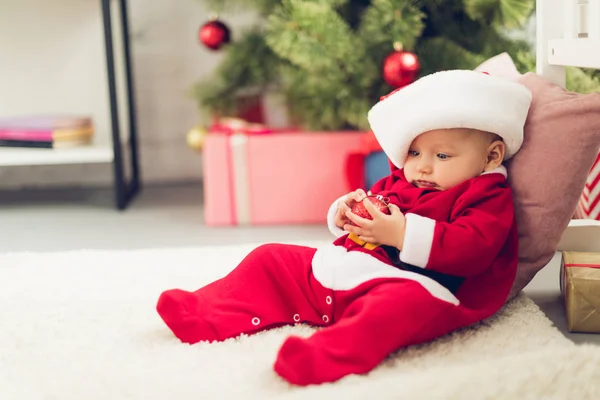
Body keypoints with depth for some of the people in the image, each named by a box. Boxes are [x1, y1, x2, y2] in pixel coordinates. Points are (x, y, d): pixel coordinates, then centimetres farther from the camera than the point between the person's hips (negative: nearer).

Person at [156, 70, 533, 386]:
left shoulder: (490, 198, -1)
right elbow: (370, 208, 31)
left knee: (402, 303, -45)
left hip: (410, 283, -8)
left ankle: (330, 357, -66)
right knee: (271, 258, 12)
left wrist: (404, 234, -23)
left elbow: (472, 250, -17)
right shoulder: (397, 183, 22)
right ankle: (207, 317, 4)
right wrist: (345, 213, 5)